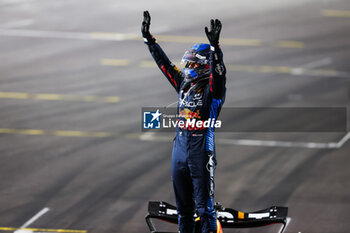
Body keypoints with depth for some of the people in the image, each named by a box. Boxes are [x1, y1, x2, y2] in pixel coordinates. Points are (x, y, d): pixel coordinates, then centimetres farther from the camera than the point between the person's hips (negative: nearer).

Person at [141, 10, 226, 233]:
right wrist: (148, 38, 18)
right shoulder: (184, 84, 12)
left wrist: (214, 46, -38)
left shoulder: (212, 89, -6)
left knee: (204, 206, -7)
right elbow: (164, 63, 18)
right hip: (179, 149, 7)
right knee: (183, 206, 14)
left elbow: (218, 72, -24)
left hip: (201, 153, -7)